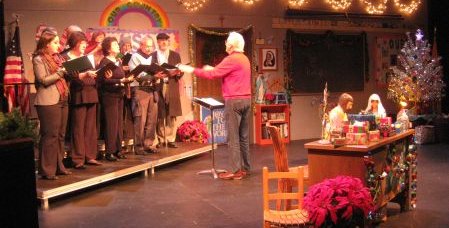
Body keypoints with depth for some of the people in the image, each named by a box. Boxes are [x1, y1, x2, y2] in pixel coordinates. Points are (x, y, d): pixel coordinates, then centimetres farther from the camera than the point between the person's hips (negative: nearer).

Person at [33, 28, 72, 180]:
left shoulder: (56, 58, 20)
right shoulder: (38, 59, -4)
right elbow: (44, 80, -13)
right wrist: (61, 72, -19)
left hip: (62, 100, 8)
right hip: (48, 102, -8)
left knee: (60, 135, 9)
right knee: (50, 136, -8)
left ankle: (58, 166, 16)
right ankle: (47, 170, -3)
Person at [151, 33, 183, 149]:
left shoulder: (175, 55, 13)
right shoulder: (152, 55, 8)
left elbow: (180, 71, 9)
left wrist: (178, 73, -12)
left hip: (172, 88, 1)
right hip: (157, 87, -1)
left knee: (171, 115, 0)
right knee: (159, 115, 0)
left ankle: (170, 139, 6)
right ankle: (160, 139, 10)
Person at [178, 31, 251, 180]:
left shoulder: (231, 59, -13)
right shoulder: (245, 59, 15)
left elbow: (212, 75, -14)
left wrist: (191, 70, -7)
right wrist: (214, 69, 27)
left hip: (234, 101, -9)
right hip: (246, 99, 9)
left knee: (233, 137, -5)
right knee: (243, 136, 12)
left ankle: (236, 171, -3)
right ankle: (245, 167, 16)